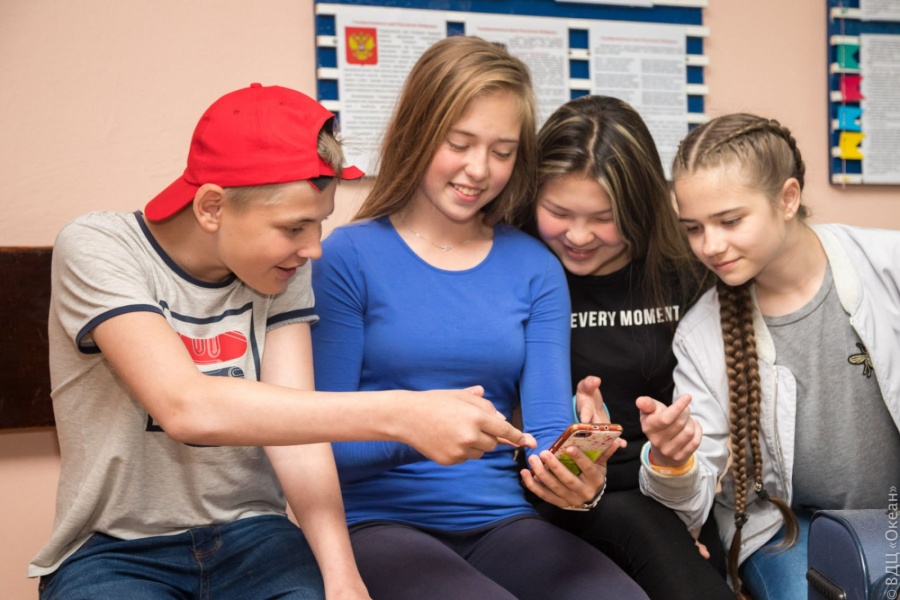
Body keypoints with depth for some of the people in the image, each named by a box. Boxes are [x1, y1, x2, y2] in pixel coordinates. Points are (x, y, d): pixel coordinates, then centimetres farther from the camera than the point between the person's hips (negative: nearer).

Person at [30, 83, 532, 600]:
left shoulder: (283, 267, -1)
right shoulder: (98, 250, -14)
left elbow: (293, 419, -10)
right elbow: (185, 407, -28)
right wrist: (400, 415, -33)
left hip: (251, 536, 3)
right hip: (117, 551, -3)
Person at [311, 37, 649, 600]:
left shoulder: (535, 268, 7)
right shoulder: (347, 257, -2)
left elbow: (550, 426, 2)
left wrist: (579, 479, -21)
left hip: (502, 523, 3)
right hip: (380, 521, -3)